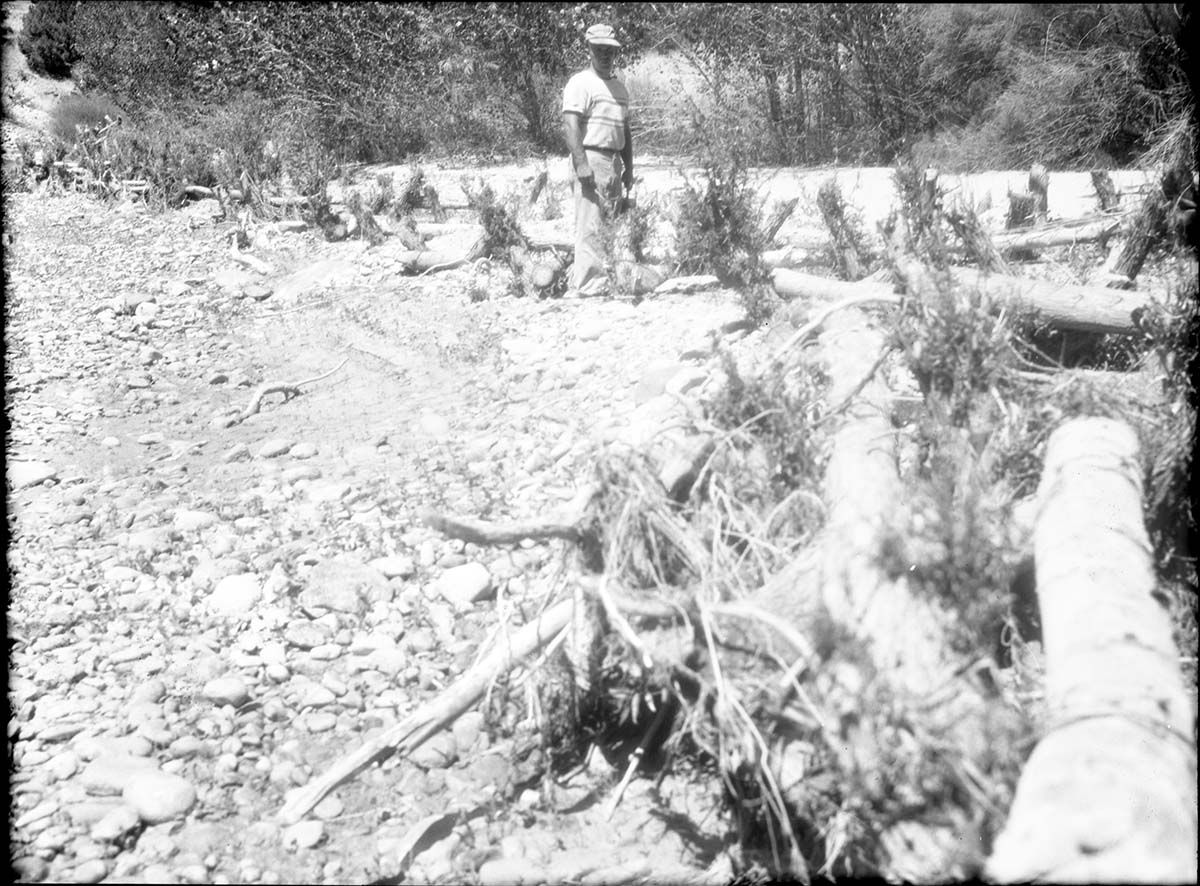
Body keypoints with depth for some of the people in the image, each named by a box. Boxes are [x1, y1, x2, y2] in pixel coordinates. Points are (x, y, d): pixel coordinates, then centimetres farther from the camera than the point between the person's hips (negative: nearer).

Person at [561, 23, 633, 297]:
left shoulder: (619, 87, 20)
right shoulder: (580, 82, -5)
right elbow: (570, 126, -15)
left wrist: (628, 167, 18)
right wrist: (581, 163, -24)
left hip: (614, 162, 8)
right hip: (590, 159, -8)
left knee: (607, 223, 7)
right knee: (590, 226, -12)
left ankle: (577, 284, 12)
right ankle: (590, 284, -15)